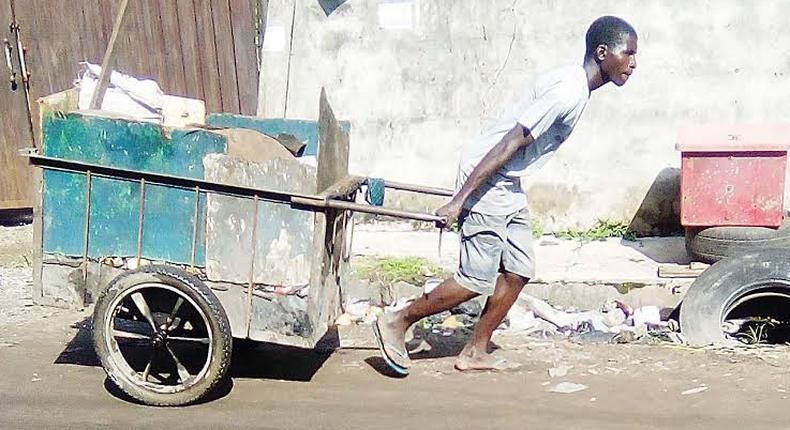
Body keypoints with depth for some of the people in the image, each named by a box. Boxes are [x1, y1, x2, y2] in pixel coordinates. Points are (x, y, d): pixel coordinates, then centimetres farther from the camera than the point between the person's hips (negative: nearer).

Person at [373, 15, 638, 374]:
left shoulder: (575, 84, 10)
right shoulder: (569, 91, -21)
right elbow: (511, 142, -25)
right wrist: (459, 200, -26)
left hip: (509, 186, 10)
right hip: (485, 181, -10)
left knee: (518, 272, 9)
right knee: (478, 280, -4)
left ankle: (475, 353, 19)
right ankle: (396, 323, 10)